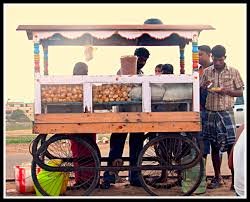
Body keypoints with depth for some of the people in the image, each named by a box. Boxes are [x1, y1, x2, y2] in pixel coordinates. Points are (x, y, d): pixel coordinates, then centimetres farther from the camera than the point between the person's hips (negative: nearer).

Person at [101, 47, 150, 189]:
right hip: (124, 113, -6)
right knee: (117, 146, -3)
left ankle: (134, 177, 18)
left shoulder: (142, 74, 17)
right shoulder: (123, 71, -1)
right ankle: (109, 177, 3)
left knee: (136, 147, 9)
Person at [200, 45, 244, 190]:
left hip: (226, 113, -2)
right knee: (214, 146, 9)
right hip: (211, 113, 2)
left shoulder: (233, 72, 1)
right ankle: (217, 178, 20)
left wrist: (226, 91, -15)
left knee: (231, 146, -4)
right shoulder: (207, 72, 6)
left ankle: (235, 179, 5)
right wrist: (204, 86, -14)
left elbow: (241, 92, 3)